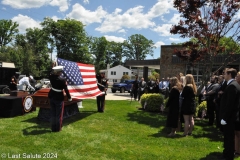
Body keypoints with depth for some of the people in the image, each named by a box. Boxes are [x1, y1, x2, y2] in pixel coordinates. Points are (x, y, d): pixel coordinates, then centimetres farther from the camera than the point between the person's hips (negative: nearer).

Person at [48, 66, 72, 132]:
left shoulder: (51, 77, -4)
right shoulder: (62, 79, -19)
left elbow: (51, 74, 22)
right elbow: (66, 89, -14)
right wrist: (69, 97, -5)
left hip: (52, 96, 6)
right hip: (59, 98, -6)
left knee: (53, 114, 14)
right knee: (59, 114, 7)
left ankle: (53, 128, 21)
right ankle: (58, 128, 14)